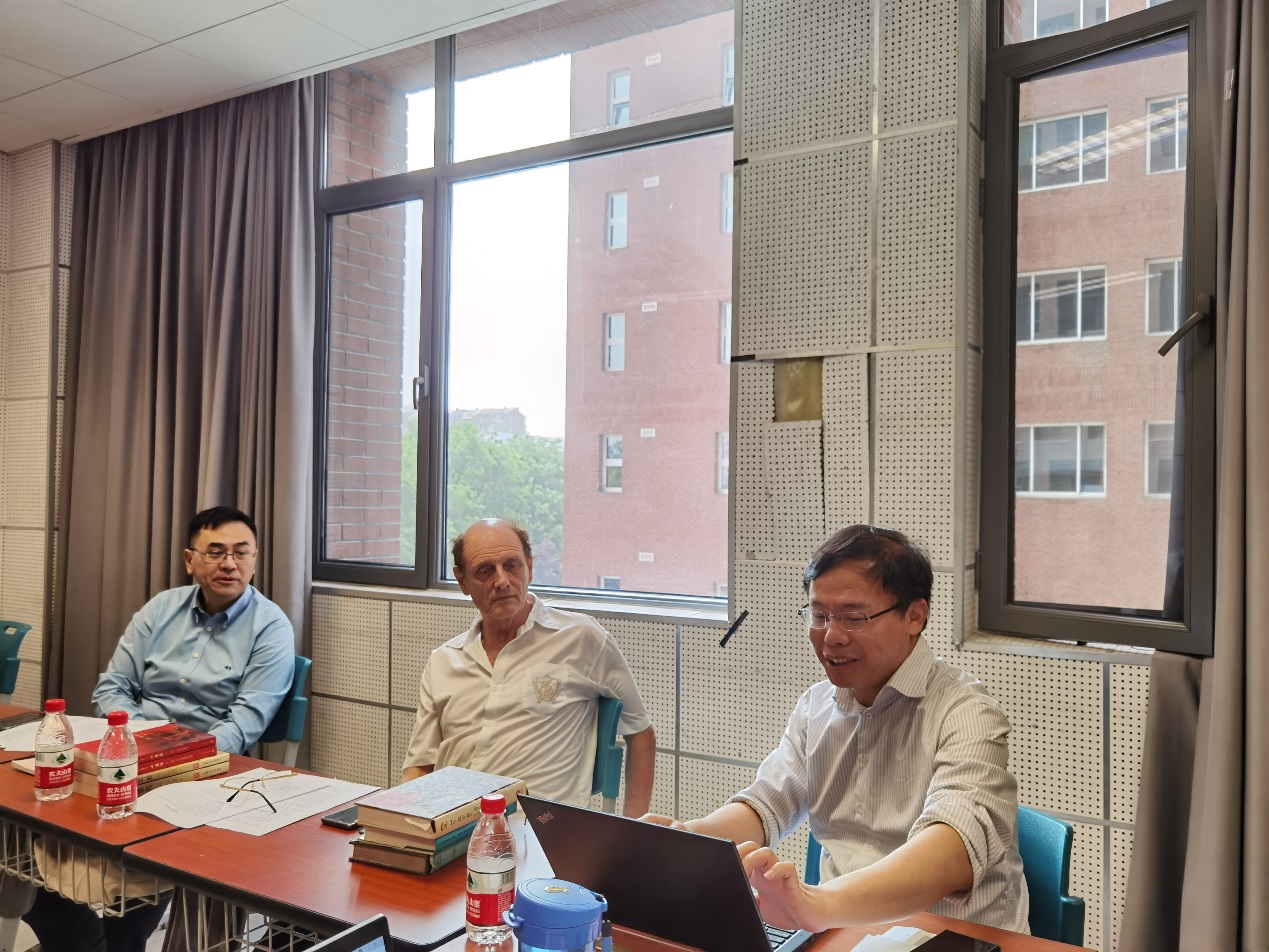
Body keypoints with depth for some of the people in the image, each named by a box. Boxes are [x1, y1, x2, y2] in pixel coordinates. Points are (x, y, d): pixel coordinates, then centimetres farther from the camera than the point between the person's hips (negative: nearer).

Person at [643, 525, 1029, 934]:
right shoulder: (816, 705, 7)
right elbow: (765, 806, 4)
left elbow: (957, 846, -29)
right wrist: (682, 838, -17)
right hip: (839, 930, 5)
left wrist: (821, 904, -45)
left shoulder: (965, 714, -13)